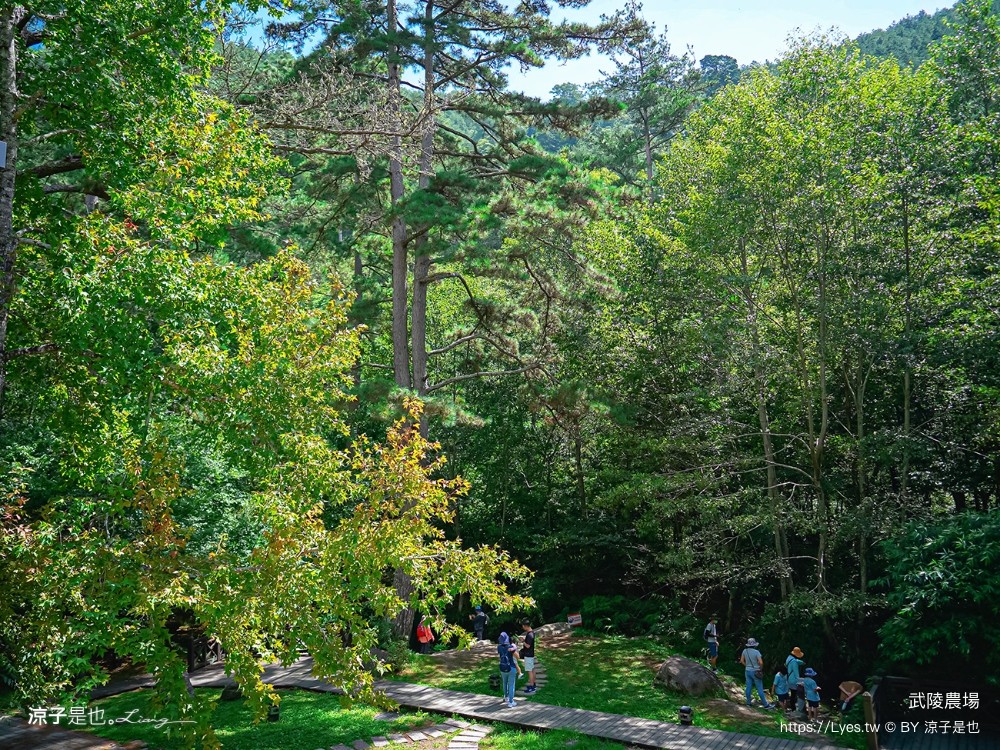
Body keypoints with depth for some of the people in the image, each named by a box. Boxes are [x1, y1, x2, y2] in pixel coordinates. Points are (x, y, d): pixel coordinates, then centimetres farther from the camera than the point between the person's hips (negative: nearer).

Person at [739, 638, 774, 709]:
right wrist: (761, 668, -3)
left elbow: (742, 661, 7)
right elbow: (761, 662, -21)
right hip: (755, 671, -5)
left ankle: (748, 702, 19)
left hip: (748, 671, 5)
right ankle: (765, 704, 6)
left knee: (748, 687, 12)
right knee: (760, 689, 0)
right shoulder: (756, 652, -16)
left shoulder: (745, 651, 0)